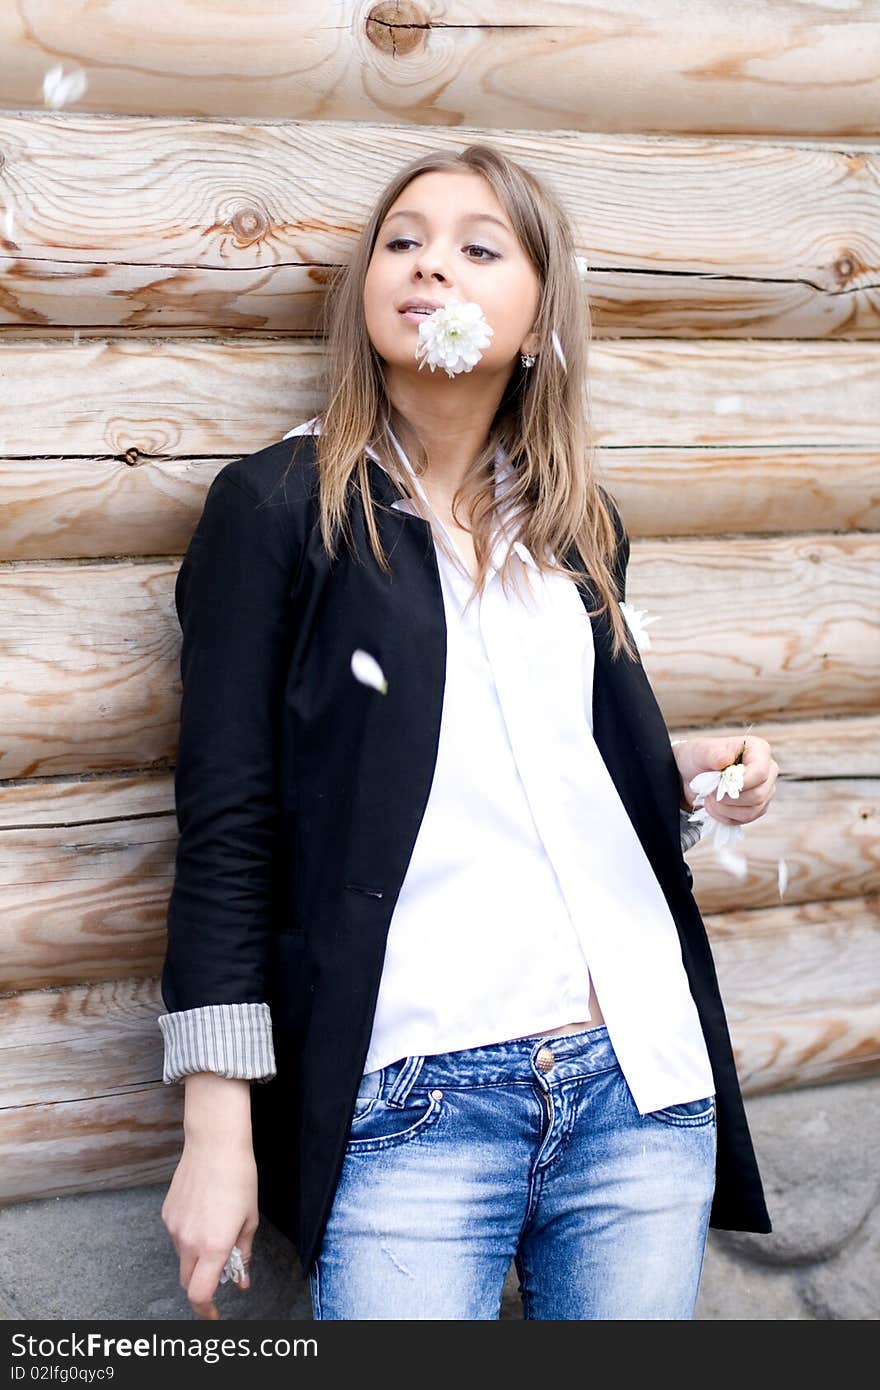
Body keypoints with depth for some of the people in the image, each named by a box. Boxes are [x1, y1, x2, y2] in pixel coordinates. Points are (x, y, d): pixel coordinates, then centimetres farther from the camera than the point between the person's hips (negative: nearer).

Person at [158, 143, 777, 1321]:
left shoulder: (581, 525, 12)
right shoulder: (278, 506, -2)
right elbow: (228, 822, -6)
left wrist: (687, 772, 1)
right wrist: (219, 1132, -10)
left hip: (644, 1090, 5)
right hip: (412, 1119, -4)